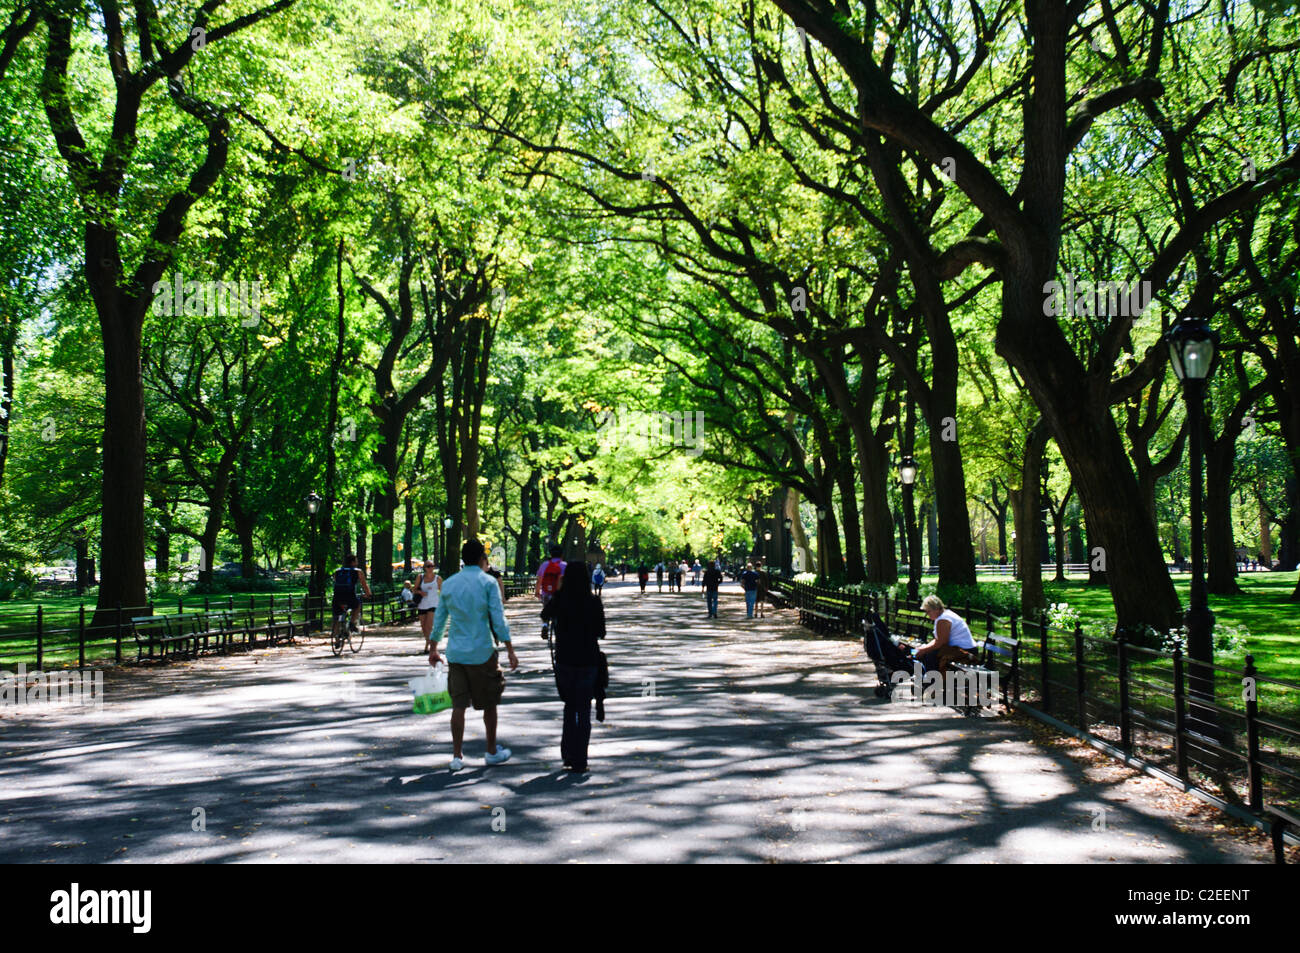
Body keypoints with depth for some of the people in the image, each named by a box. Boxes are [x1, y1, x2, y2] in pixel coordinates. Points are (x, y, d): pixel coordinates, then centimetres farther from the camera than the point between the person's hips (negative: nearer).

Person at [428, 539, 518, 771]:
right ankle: (492, 752, 21)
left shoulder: (448, 584, 7)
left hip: (455, 653, 4)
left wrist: (433, 649, 23)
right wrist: (510, 651, -6)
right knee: (489, 704, 11)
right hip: (481, 652, -4)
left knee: (458, 704, 7)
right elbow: (498, 620, -10)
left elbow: (439, 619, 12)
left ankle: (457, 756, 7)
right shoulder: (488, 582, -6)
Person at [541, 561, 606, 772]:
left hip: (565, 660, 1)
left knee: (569, 707, 19)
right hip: (588, 661, -1)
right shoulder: (594, 602, -10)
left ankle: (568, 754, 17)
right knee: (584, 711, 7)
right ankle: (579, 760, 6)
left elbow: (545, 615, 13)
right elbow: (601, 632, -4)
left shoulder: (559, 601, -6)